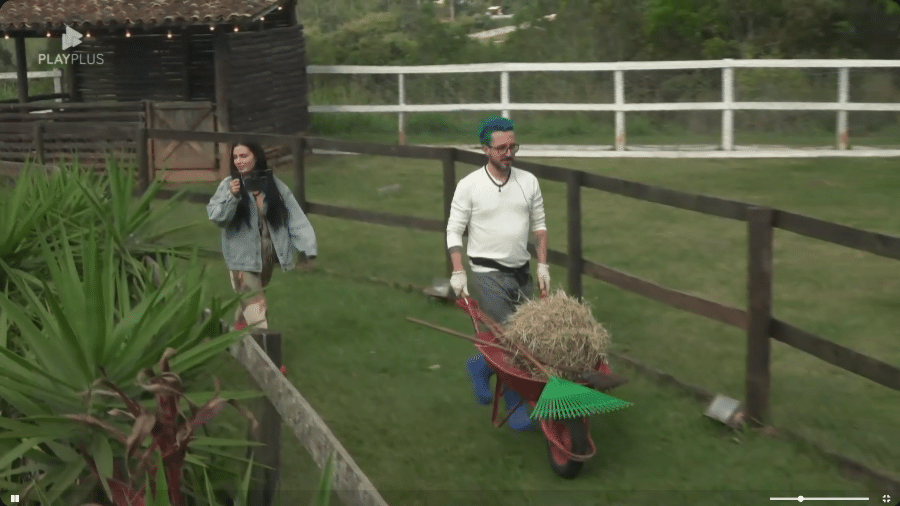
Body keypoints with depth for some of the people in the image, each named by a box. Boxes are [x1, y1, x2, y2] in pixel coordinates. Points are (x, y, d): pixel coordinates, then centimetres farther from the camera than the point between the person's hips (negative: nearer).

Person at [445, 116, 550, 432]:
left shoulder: (528, 182, 5)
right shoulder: (469, 186, -6)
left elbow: (539, 226, 12)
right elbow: (454, 231, -3)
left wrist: (542, 266, 4)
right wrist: (458, 273, -10)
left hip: (522, 272, 5)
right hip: (488, 273, -5)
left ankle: (481, 365, 32)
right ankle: (515, 406, 8)